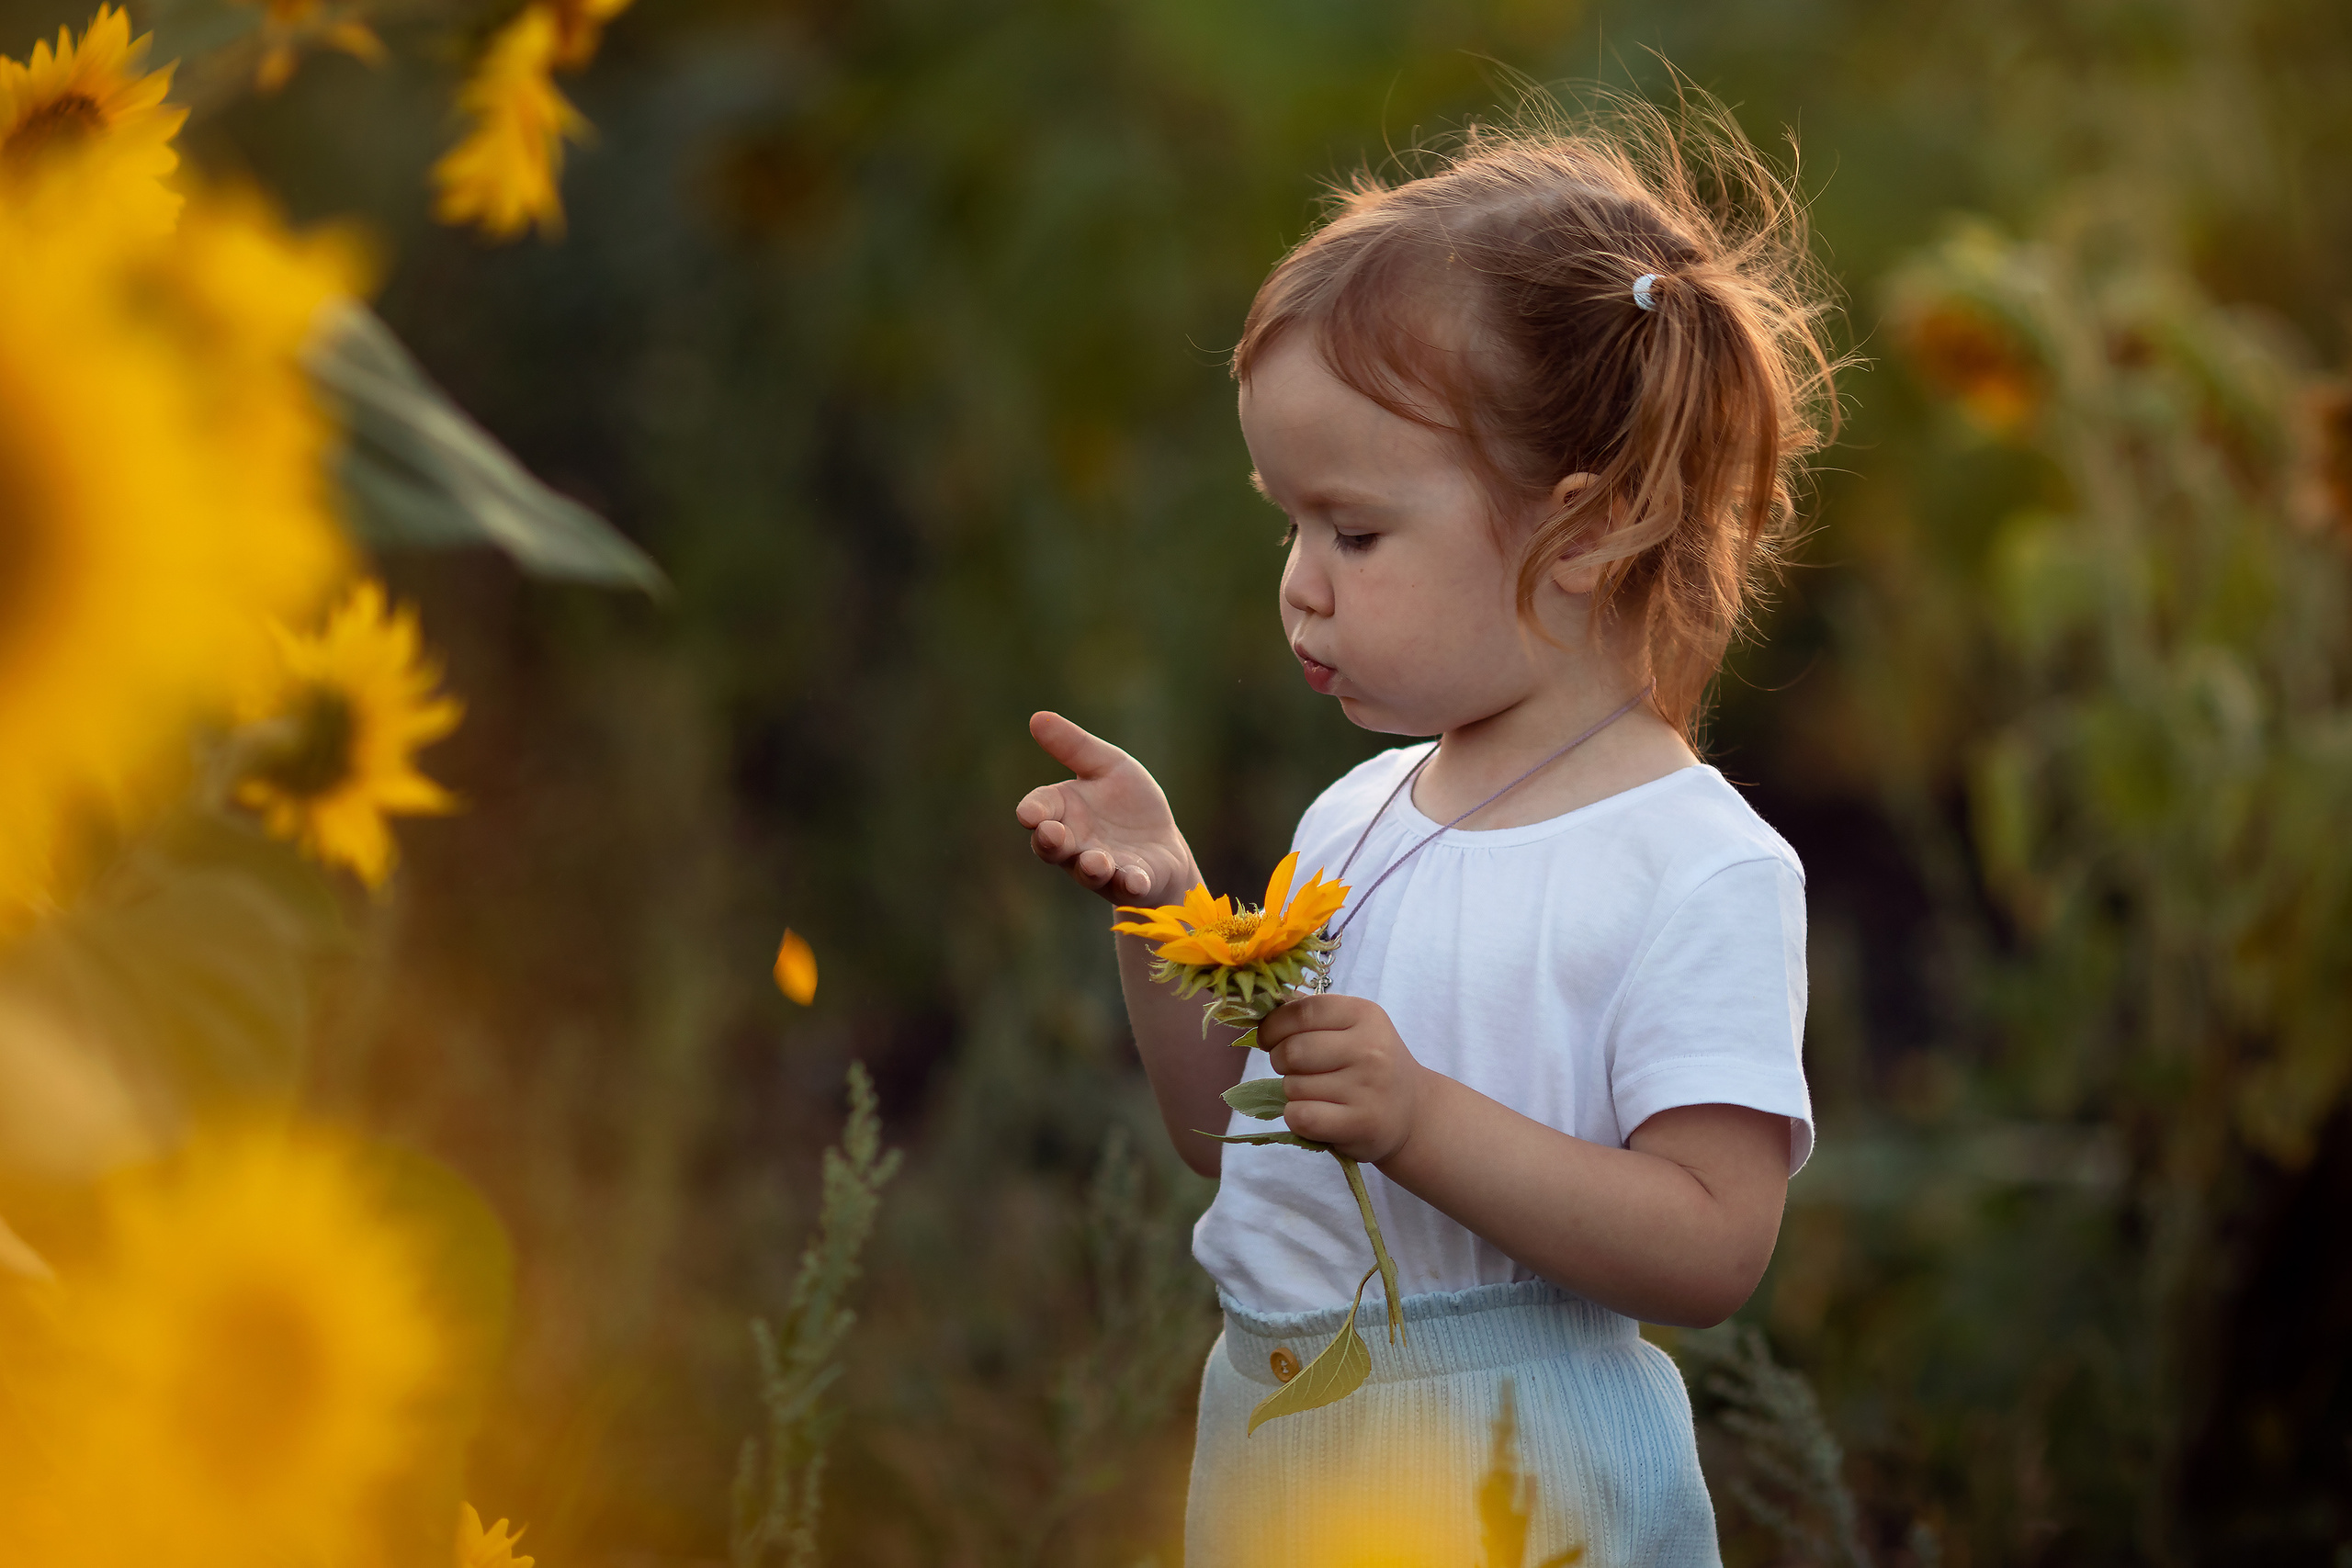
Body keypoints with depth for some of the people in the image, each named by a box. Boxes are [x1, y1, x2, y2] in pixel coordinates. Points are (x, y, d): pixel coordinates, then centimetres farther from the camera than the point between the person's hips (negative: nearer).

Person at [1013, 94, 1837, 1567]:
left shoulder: (1704, 875, -15)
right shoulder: (1357, 816, 6)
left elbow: (1709, 1251, -22)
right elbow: (1229, 1136, 15)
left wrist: (1420, 1120, -29)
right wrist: (1163, 908, 0)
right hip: (1269, 1447, 7)